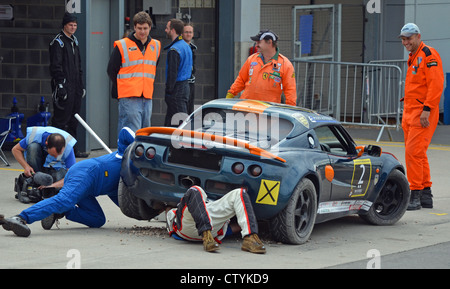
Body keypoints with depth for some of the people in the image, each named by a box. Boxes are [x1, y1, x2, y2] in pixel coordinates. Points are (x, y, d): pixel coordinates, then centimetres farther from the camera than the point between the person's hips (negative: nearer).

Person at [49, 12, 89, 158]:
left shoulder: (75, 41, 18)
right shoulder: (58, 42, -9)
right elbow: (56, 66, -15)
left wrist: (81, 85, 20)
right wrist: (60, 85, -20)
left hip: (75, 86, 9)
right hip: (63, 85, -9)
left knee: (73, 120, 11)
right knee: (61, 119, -9)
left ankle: (72, 149, 16)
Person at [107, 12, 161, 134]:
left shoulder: (156, 46, 13)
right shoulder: (122, 46, -3)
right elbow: (111, 70, 2)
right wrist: (119, 89, 0)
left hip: (147, 97, 6)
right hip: (129, 98, -6)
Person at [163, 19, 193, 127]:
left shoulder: (174, 50, -17)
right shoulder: (186, 46, 14)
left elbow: (172, 73, -20)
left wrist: (168, 90, -14)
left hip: (177, 89, -10)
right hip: (185, 86, 10)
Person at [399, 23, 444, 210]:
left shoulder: (428, 55, -11)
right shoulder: (413, 58, 20)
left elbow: (436, 84, -19)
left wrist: (427, 109, -23)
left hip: (423, 112, -10)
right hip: (410, 111, 10)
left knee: (413, 152, -14)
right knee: (418, 154, 11)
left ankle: (415, 196, -12)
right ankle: (426, 196, 17)